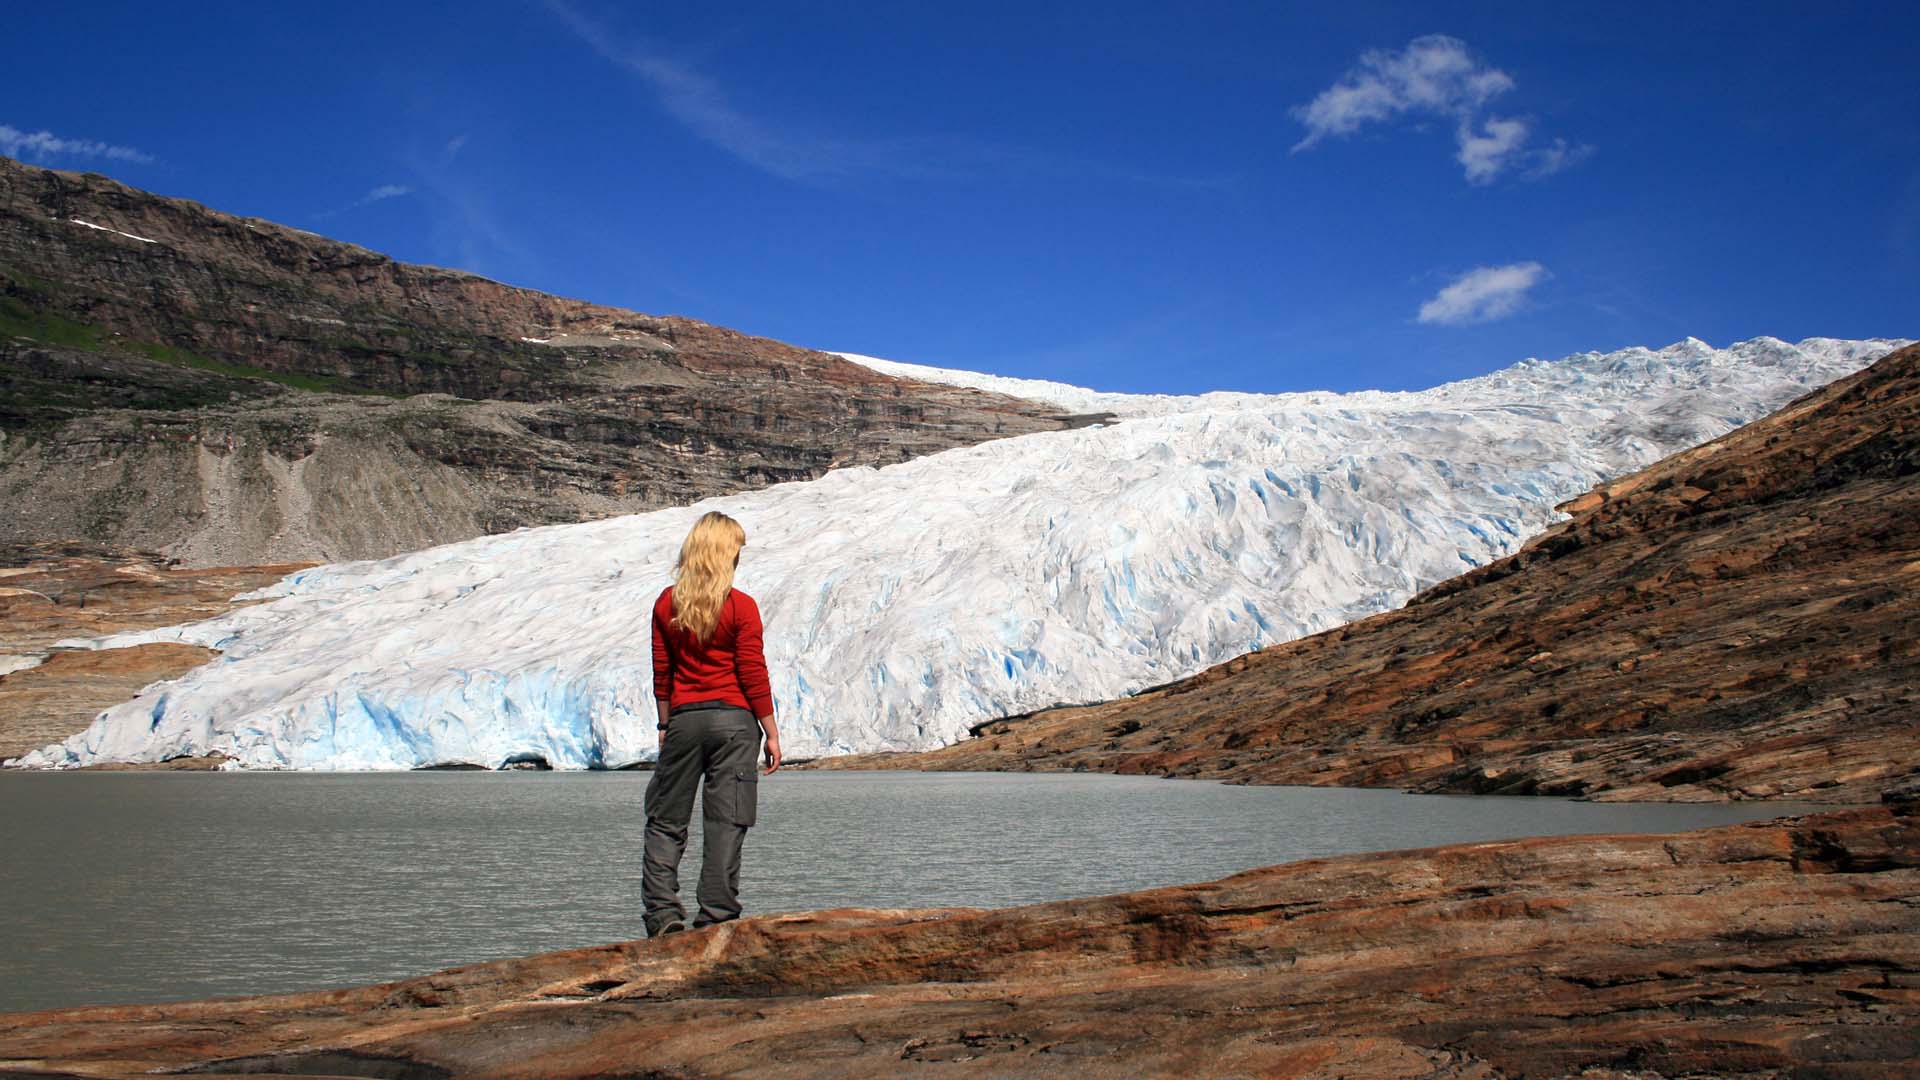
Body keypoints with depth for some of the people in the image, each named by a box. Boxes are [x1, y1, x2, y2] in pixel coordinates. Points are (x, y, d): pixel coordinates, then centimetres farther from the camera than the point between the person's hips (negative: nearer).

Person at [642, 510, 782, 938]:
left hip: (684, 719, 3)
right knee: (725, 821, 2)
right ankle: (716, 917, 3)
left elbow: (662, 673, 7)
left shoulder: (667, 603, 2)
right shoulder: (741, 606, -8)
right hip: (734, 719, -2)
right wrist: (772, 734, 1)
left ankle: (662, 912, 5)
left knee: (665, 818, 11)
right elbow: (754, 677, -7)